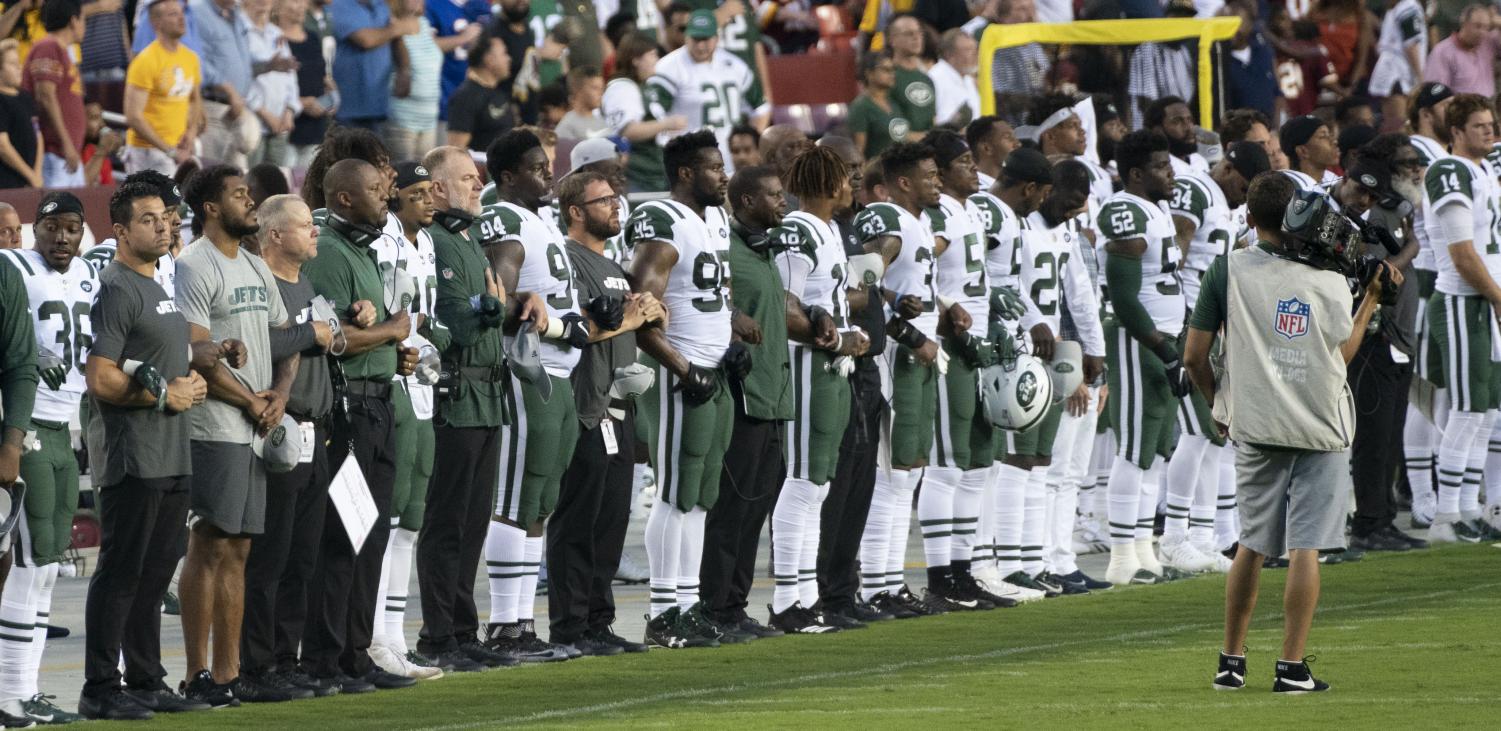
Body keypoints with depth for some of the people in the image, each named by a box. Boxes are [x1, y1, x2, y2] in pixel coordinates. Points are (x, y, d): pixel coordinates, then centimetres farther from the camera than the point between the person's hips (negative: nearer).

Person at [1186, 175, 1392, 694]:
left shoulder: (1228, 270, -4)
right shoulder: (1330, 279, -3)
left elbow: (1195, 356, -3)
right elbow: (1341, 355, 7)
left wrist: (1218, 401, 14)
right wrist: (1372, 298, 16)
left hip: (1256, 429, 1)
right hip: (1321, 427, -1)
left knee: (1251, 544, 14)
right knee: (1305, 548, -1)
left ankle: (1231, 662, 17)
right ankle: (1292, 667, -4)